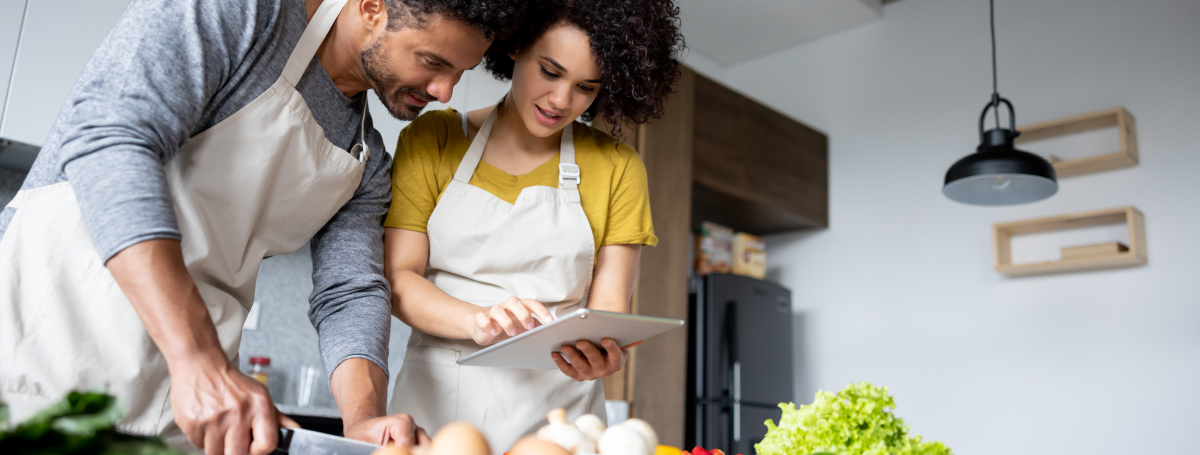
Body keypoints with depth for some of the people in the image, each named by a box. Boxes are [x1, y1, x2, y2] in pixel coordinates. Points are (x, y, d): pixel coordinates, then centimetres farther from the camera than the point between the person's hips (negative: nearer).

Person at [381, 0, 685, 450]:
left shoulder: (616, 168, 5)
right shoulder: (431, 139, 3)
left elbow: (609, 304, 2)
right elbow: (397, 277, -3)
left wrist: (599, 351, -21)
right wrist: (478, 321, -22)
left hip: (554, 407, 0)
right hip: (434, 397, 0)